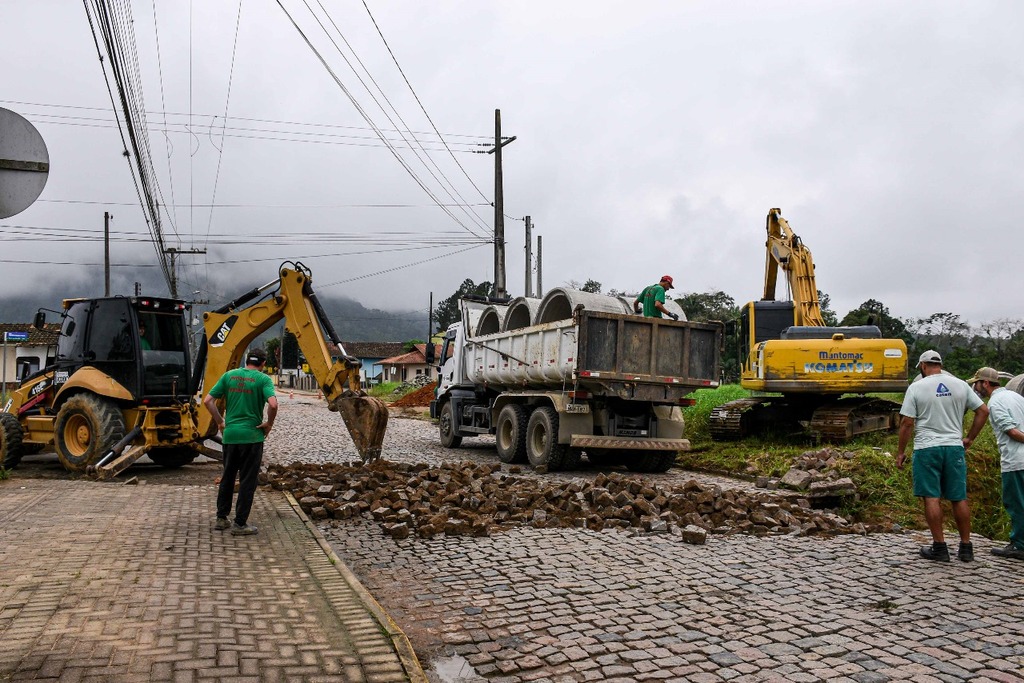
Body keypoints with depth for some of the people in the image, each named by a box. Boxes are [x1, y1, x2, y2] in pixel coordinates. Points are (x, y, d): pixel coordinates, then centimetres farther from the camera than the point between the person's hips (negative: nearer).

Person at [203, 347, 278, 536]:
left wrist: (220, 422, 11)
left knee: (227, 477, 18)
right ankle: (240, 523, 8)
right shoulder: (263, 379, -7)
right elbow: (273, 404, -23)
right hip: (252, 436, -4)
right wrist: (269, 424, -8)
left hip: (230, 434, 4)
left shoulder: (229, 375, 6)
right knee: (247, 481, 4)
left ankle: (221, 518, 25)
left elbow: (208, 401, 2)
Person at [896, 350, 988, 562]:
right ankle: (966, 547, 16)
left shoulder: (916, 387, -5)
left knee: (931, 498, 1)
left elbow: (907, 423, -8)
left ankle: (939, 547, 2)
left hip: (927, 448, -4)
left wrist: (900, 451, 0)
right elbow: (983, 411, 5)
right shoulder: (960, 385, 6)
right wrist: (969, 438, 14)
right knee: (959, 498, 11)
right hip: (955, 447, 4)